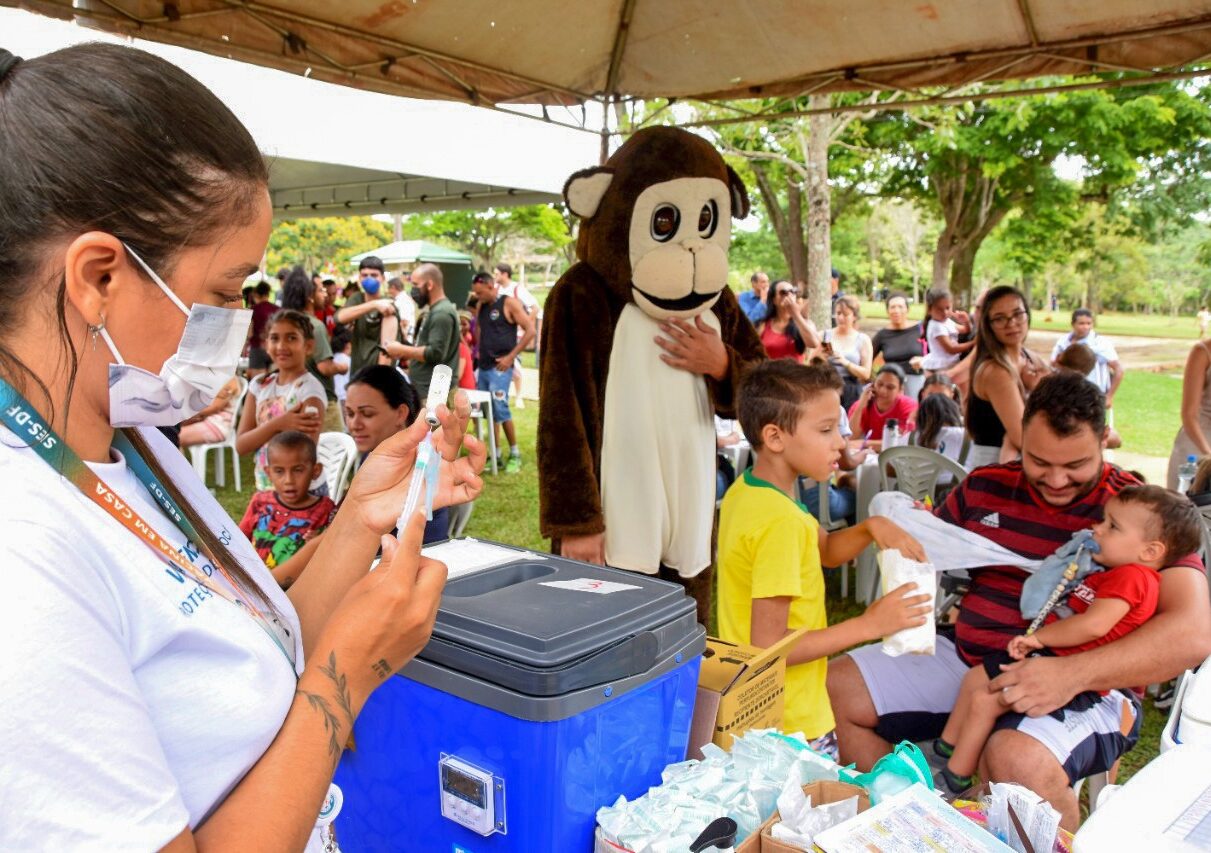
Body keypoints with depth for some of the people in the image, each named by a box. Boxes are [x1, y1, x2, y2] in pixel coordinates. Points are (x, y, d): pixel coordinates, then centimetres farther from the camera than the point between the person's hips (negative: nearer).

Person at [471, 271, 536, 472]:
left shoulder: (509, 303, -7)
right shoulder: (481, 306, 13)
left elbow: (530, 330, -11)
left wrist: (511, 356, -14)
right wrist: (479, 349, 10)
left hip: (500, 367, -7)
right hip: (483, 366, 7)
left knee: (500, 410, -11)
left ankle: (514, 455, 2)